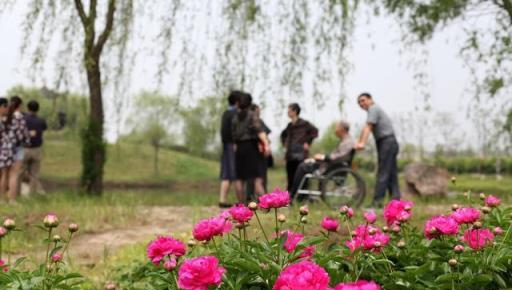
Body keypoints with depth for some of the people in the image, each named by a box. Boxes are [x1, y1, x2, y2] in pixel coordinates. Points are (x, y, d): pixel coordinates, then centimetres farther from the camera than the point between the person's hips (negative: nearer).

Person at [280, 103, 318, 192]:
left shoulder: (304, 124, -5)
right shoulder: (290, 125, 15)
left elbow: (315, 131, -12)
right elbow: (283, 134, 34)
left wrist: (308, 142, -10)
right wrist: (284, 143, 19)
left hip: (300, 155, -6)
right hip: (290, 155, 6)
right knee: (290, 176, 6)